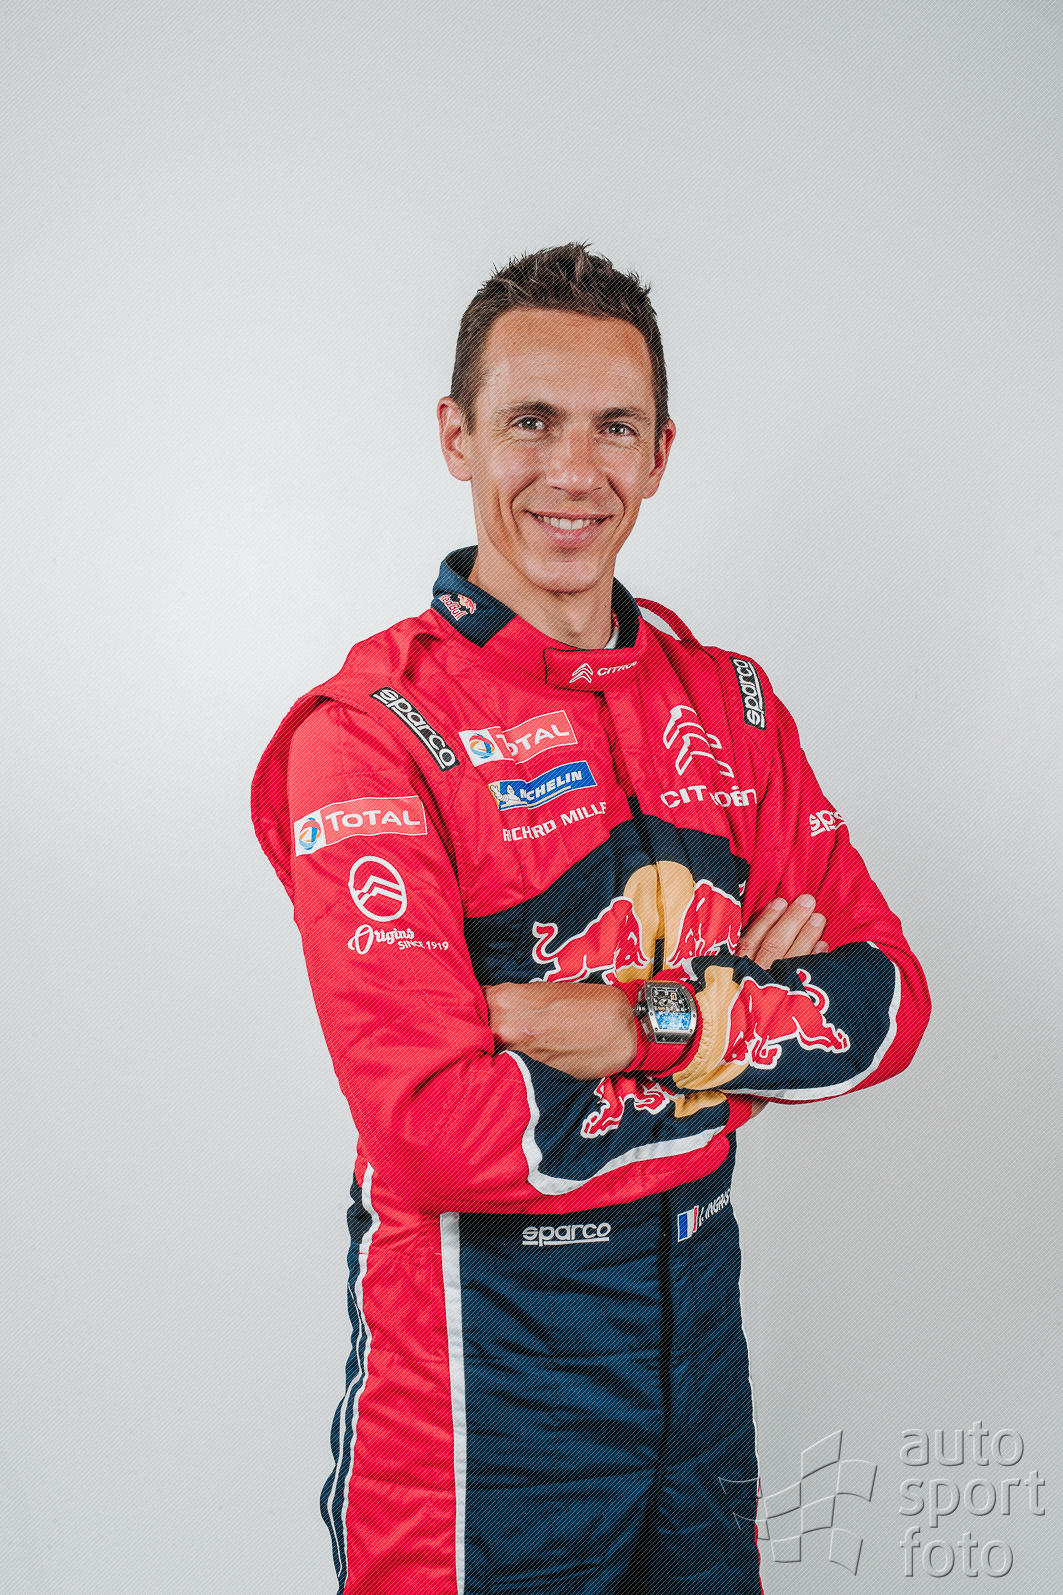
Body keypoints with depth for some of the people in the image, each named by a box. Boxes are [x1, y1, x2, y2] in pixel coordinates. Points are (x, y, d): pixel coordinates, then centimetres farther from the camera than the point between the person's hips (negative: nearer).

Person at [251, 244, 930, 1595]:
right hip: (484, 1341, -5)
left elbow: (888, 1002, -2)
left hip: (697, 1304, 6)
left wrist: (654, 1024, -20)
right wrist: (755, 1028, -15)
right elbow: (435, 1133, -25)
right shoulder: (372, 732, -16)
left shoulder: (728, 701, 3)